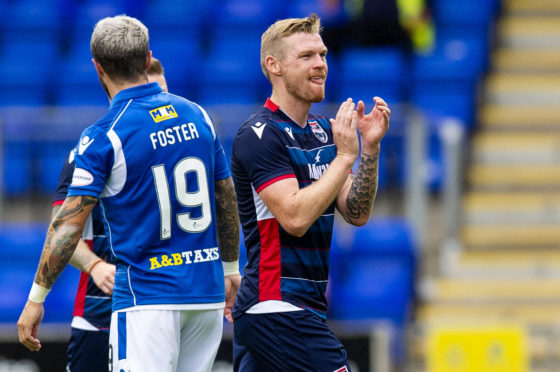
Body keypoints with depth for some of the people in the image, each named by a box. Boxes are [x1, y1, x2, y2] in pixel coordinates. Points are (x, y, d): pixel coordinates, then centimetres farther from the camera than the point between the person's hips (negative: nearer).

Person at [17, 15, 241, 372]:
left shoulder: (103, 137, -9)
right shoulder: (197, 116, 7)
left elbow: (69, 225, -10)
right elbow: (227, 200, 15)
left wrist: (36, 298, -4)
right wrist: (231, 270, 28)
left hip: (147, 296, -5)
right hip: (207, 291, 6)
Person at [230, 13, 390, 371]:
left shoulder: (323, 129, 15)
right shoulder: (259, 134, -11)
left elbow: (356, 213, 11)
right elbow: (295, 217, -21)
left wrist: (371, 147, -1)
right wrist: (345, 156, -18)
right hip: (277, 308, -9)